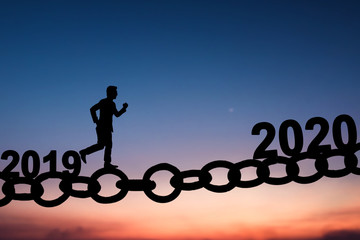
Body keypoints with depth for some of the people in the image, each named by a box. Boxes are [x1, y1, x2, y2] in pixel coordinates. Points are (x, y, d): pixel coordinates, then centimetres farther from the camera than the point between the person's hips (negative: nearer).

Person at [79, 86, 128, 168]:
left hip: (107, 128, 9)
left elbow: (117, 114, 22)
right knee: (100, 145, -11)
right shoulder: (103, 102, -10)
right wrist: (96, 121, -15)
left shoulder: (112, 104, 17)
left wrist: (124, 108, 8)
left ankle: (107, 163, 5)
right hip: (102, 127, -9)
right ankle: (84, 152, 1)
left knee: (108, 145, 5)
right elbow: (92, 109, -16)